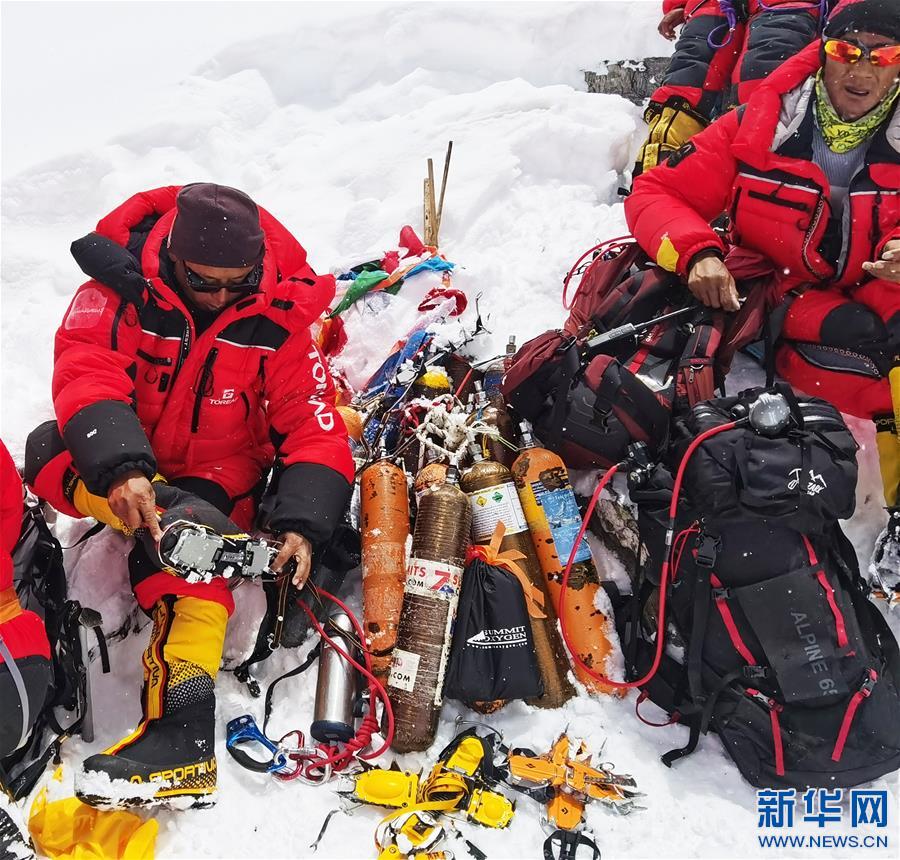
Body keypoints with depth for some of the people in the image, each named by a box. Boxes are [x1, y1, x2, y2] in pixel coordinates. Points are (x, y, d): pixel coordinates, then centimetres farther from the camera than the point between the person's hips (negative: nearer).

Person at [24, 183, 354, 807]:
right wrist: (121, 466, -49)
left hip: (221, 469, -1)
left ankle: (182, 723, -37)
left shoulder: (276, 318, -12)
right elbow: (86, 376, -28)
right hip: (127, 456, 2)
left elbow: (313, 428, -14)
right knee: (51, 456, -29)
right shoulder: (120, 290, -13)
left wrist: (301, 524, -31)